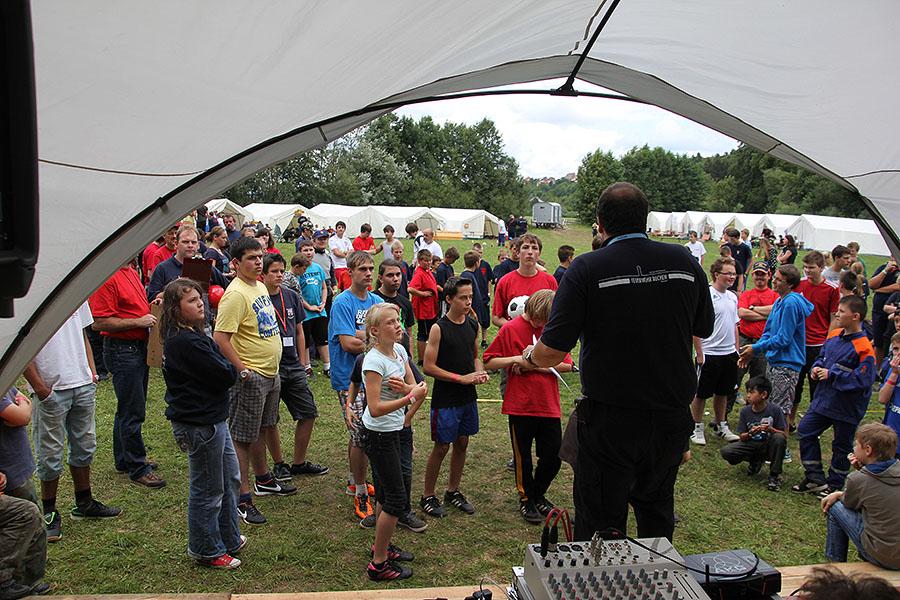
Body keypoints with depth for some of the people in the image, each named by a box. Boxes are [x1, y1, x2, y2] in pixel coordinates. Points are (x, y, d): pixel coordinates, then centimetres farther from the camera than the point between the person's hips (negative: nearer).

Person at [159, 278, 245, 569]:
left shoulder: (192, 334, 9)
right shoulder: (185, 341, -25)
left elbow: (220, 367, 10)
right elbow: (225, 376, -23)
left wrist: (225, 369, -10)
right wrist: (232, 368, -4)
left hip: (213, 418, 11)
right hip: (200, 423, -11)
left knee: (230, 479, 22)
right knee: (208, 490, 6)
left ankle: (229, 539, 37)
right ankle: (207, 551, 24)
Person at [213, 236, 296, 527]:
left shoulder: (260, 286, 10)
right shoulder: (236, 294, -20)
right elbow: (220, 337, -26)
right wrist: (242, 370, -23)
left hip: (271, 372, 9)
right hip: (250, 377, -9)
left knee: (261, 429, 23)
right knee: (242, 437, 0)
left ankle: (263, 480, 39)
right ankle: (242, 498, 8)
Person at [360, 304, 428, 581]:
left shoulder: (399, 350, 2)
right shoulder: (374, 361, -23)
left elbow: (416, 387, 3)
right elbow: (375, 408, -27)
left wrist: (403, 387, -19)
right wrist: (411, 397, -28)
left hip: (392, 431, 8)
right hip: (379, 435, -8)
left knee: (385, 493, 20)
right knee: (397, 500, -3)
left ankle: (382, 546, 37)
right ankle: (379, 564, 9)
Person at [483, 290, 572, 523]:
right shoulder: (511, 329, -6)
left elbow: (567, 365, -1)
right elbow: (488, 362, -5)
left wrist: (539, 365, -13)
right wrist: (516, 359, -18)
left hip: (549, 405, 3)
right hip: (520, 406, -3)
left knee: (553, 456, 8)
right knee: (523, 457, 11)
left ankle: (538, 494, 33)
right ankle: (526, 499, 32)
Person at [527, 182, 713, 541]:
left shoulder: (587, 269, -15)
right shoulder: (685, 262, -3)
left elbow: (552, 352, -16)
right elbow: (704, 330, 13)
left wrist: (531, 356, 6)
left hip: (611, 422, -4)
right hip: (673, 417, 4)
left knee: (601, 528, 12)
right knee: (657, 514, 26)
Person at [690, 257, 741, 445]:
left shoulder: (732, 297, 9)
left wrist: (737, 350, 15)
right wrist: (699, 354, -16)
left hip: (729, 354, 7)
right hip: (709, 354, -7)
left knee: (722, 393, 17)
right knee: (701, 394, 4)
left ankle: (721, 426, 30)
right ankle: (697, 429, 16)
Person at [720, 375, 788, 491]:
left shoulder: (775, 410, -12)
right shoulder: (745, 411, -5)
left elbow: (784, 435, -11)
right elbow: (742, 437, -3)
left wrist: (770, 429, -31)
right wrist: (750, 434, -26)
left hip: (768, 447, -2)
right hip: (751, 445, 3)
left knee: (779, 438, -35)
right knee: (725, 451, -21)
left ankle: (774, 475, -16)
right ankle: (756, 461, 9)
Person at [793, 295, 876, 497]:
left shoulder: (864, 348, -22)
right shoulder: (834, 336, 1)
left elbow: (862, 380, -26)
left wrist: (831, 375, -22)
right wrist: (816, 368, -3)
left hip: (846, 408, -7)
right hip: (823, 400, 7)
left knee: (841, 446, 11)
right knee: (805, 432, 10)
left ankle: (834, 485, 29)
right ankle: (815, 479, 21)